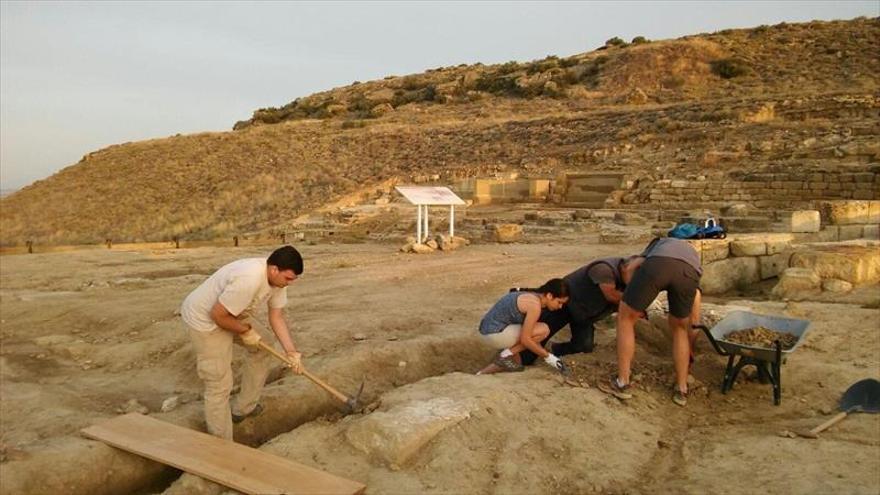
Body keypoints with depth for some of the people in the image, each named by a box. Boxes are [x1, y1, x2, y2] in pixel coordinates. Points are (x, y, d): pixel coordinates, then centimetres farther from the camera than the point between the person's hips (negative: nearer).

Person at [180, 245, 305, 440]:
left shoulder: (277, 278, -10)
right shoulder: (248, 280, -38)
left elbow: (276, 317, -3)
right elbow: (217, 314, -31)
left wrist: (292, 352, -10)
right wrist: (245, 331, -16)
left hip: (231, 314, 9)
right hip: (204, 318, -9)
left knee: (263, 345, 17)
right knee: (219, 386, -8)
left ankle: (243, 408, 28)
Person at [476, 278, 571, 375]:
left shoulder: (532, 296, 10)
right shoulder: (535, 305, -18)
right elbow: (525, 339, -19)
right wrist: (547, 356, -8)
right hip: (495, 334, -10)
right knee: (543, 330, -13)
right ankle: (505, 355, -8)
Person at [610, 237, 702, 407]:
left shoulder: (658, 244, 48)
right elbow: (694, 320, 46)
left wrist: (635, 305, 43)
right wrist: (690, 352, 60)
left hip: (657, 264, -2)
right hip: (688, 272, 2)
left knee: (625, 318, 21)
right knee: (679, 328, 31)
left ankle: (623, 383, 23)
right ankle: (681, 389, 32)